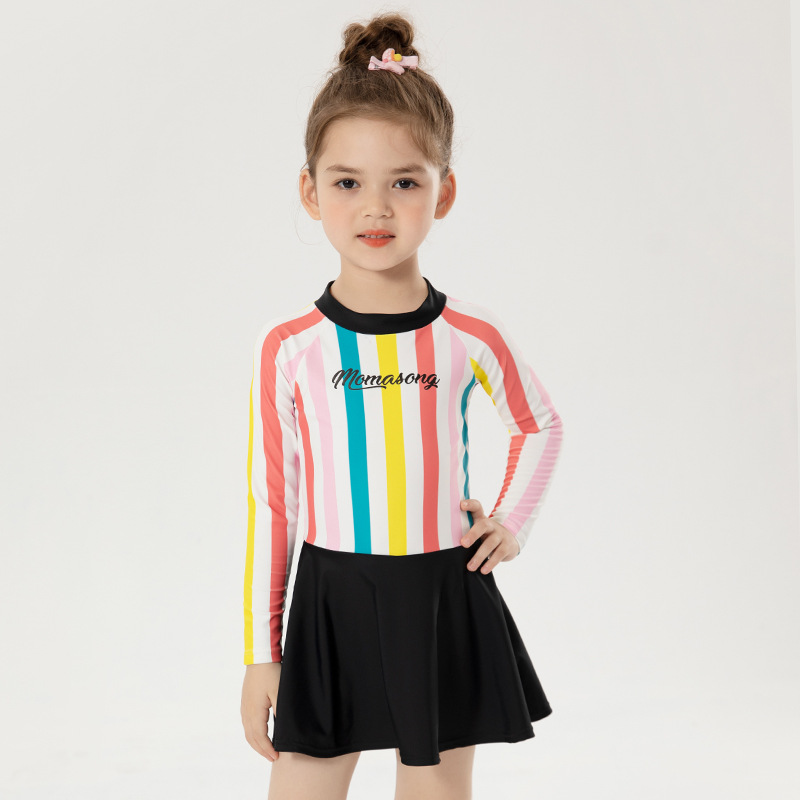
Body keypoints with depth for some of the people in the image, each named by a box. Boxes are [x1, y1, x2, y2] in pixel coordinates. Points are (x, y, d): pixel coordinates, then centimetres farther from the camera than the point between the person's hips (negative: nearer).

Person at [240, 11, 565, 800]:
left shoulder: (471, 337, -4)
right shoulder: (288, 346, -7)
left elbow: (539, 426, 18)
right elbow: (269, 501, -1)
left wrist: (512, 524, 6)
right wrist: (260, 655, 1)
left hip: (444, 601, 1)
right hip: (330, 606, -1)